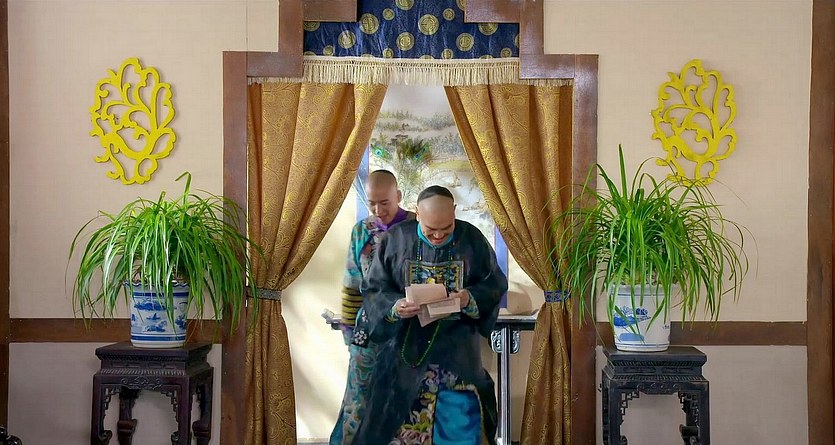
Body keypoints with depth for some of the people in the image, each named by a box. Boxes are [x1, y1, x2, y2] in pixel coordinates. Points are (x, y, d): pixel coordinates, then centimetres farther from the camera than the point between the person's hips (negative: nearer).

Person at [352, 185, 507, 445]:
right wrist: (394, 307, -20)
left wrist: (471, 299, -18)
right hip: (406, 350, 0)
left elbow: (496, 286, 2)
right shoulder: (395, 239, -3)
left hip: (457, 353, 0)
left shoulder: (472, 239, -3)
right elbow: (373, 289, 0)